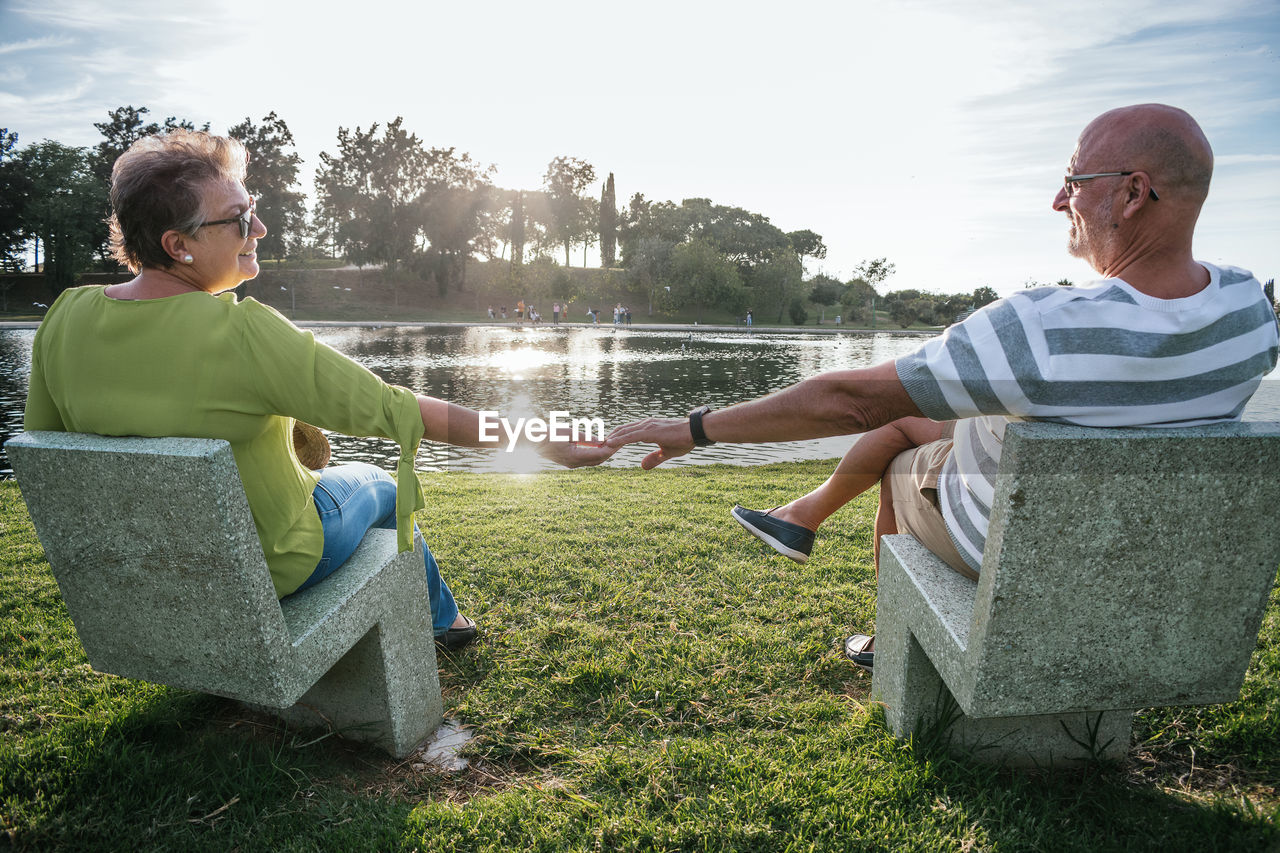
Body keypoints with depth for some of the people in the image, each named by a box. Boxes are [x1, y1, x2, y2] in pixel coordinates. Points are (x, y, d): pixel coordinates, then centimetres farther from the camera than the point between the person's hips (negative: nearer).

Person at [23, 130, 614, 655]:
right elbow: (393, 410, -31)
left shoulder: (66, 319, -11)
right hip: (270, 567, -6)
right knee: (379, 484, 23)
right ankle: (440, 618, 47)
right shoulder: (241, 333, -32)